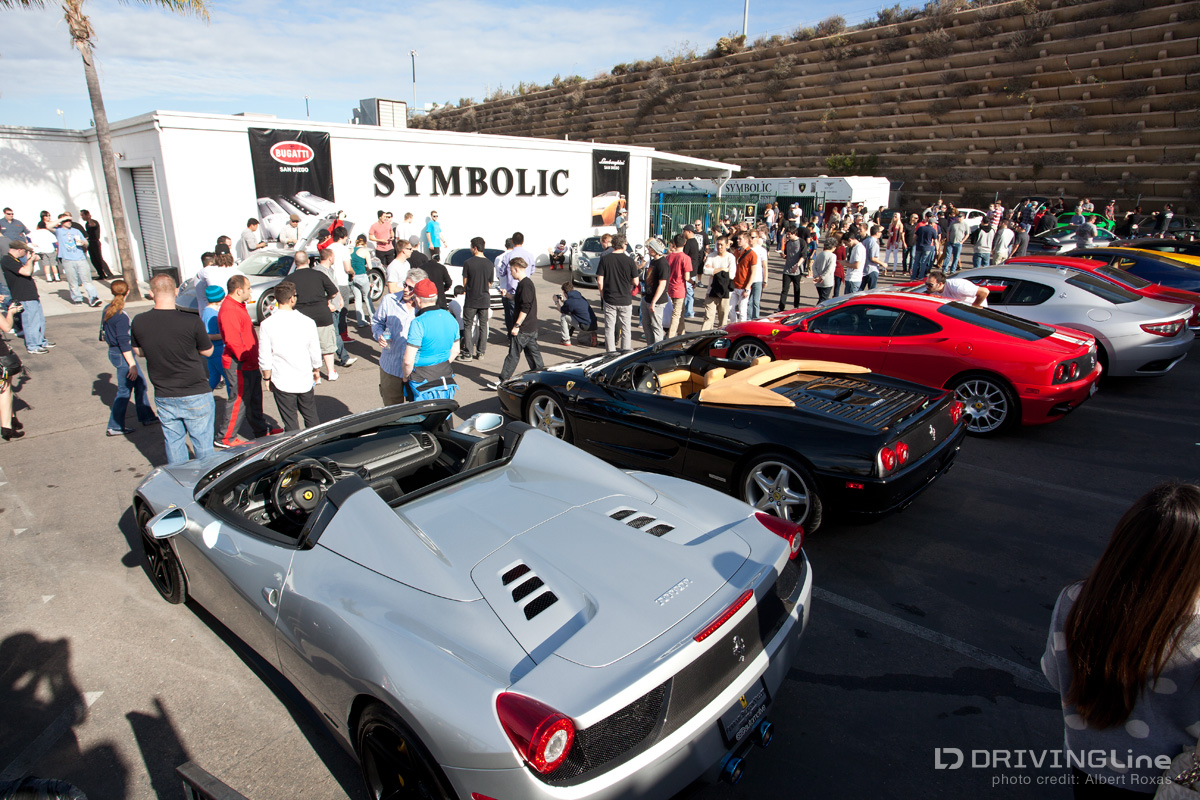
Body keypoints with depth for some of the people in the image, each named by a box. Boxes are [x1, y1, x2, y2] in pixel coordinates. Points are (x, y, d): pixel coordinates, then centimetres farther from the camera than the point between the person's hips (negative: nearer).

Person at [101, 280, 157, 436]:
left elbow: (106, 332, 15)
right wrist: (132, 365, -19)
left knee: (140, 384, 17)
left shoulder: (108, 310, 6)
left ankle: (147, 417, 26)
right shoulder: (121, 315, -22)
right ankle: (114, 427, 10)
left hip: (113, 352, 9)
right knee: (124, 391, 1)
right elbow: (124, 342, -22)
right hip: (122, 355, -9)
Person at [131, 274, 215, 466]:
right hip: (195, 395, -4)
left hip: (163, 398, 4)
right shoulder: (191, 321, -20)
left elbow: (138, 351, 10)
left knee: (173, 442, 18)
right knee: (202, 443, 10)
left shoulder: (138, 322, -7)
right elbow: (207, 351, -6)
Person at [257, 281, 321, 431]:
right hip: (305, 380, 2)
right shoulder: (307, 322, -9)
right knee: (312, 418, 19)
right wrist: (316, 370, 18)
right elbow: (315, 352, 0)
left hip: (282, 382, -1)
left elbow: (264, 358, -8)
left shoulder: (267, 325, -13)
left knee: (290, 423, 9)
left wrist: (267, 378, 7)